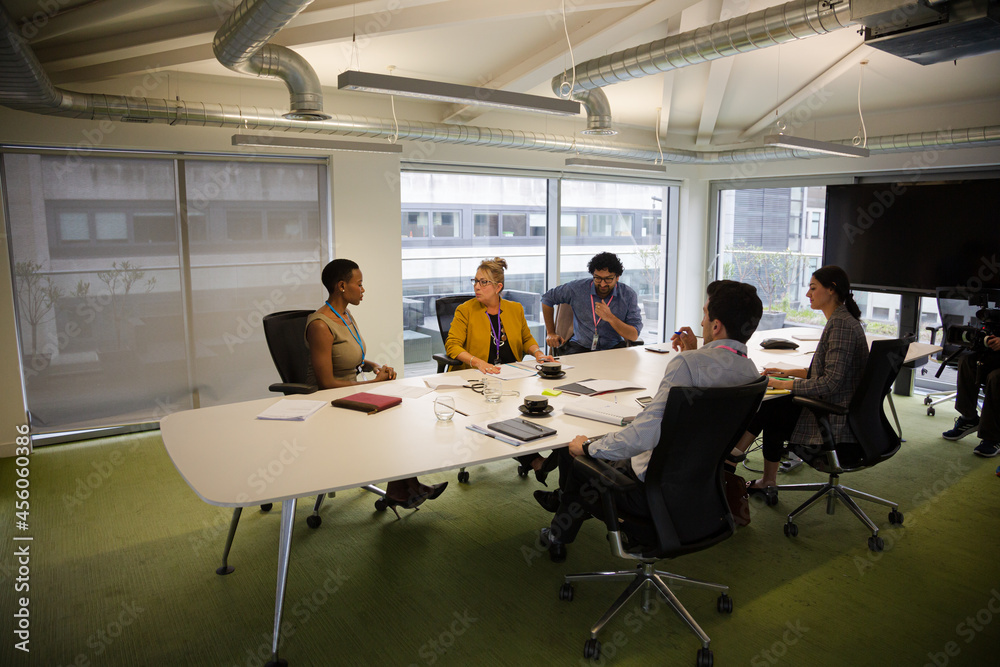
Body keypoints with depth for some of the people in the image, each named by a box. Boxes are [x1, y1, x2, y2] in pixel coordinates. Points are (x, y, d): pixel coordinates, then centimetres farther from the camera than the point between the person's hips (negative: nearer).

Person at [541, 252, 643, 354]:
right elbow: (547, 298, 13)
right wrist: (550, 333, 11)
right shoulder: (577, 288, -4)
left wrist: (611, 318, -24)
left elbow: (634, 336, -10)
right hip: (581, 347, -1)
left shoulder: (628, 295, -6)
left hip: (614, 347, 1)